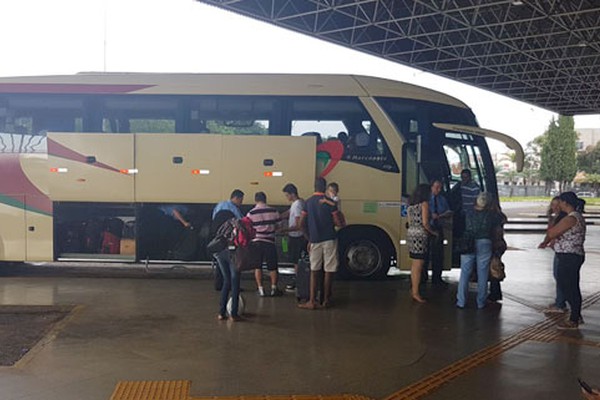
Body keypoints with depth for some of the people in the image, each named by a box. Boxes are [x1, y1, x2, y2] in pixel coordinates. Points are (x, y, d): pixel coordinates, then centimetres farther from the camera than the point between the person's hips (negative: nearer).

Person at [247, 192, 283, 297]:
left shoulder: (251, 213, -5)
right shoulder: (273, 211, -2)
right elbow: (278, 226, 4)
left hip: (256, 242, 0)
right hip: (269, 242, 1)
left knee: (257, 267, 8)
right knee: (272, 267, 11)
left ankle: (261, 289, 6)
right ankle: (274, 288, 14)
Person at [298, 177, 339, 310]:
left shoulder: (308, 202, 4)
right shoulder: (329, 202, -7)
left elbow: (301, 223, 6)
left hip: (314, 240, 3)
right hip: (329, 239, -3)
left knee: (314, 271, 8)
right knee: (329, 271, 6)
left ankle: (312, 301, 1)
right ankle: (326, 300, 13)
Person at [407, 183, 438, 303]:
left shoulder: (411, 205, 14)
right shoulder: (424, 204, -8)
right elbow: (425, 223, -12)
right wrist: (433, 232, 2)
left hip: (411, 233, 8)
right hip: (420, 235, -8)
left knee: (414, 265, 15)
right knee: (418, 265, -6)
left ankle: (413, 289, 22)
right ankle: (415, 293, -5)